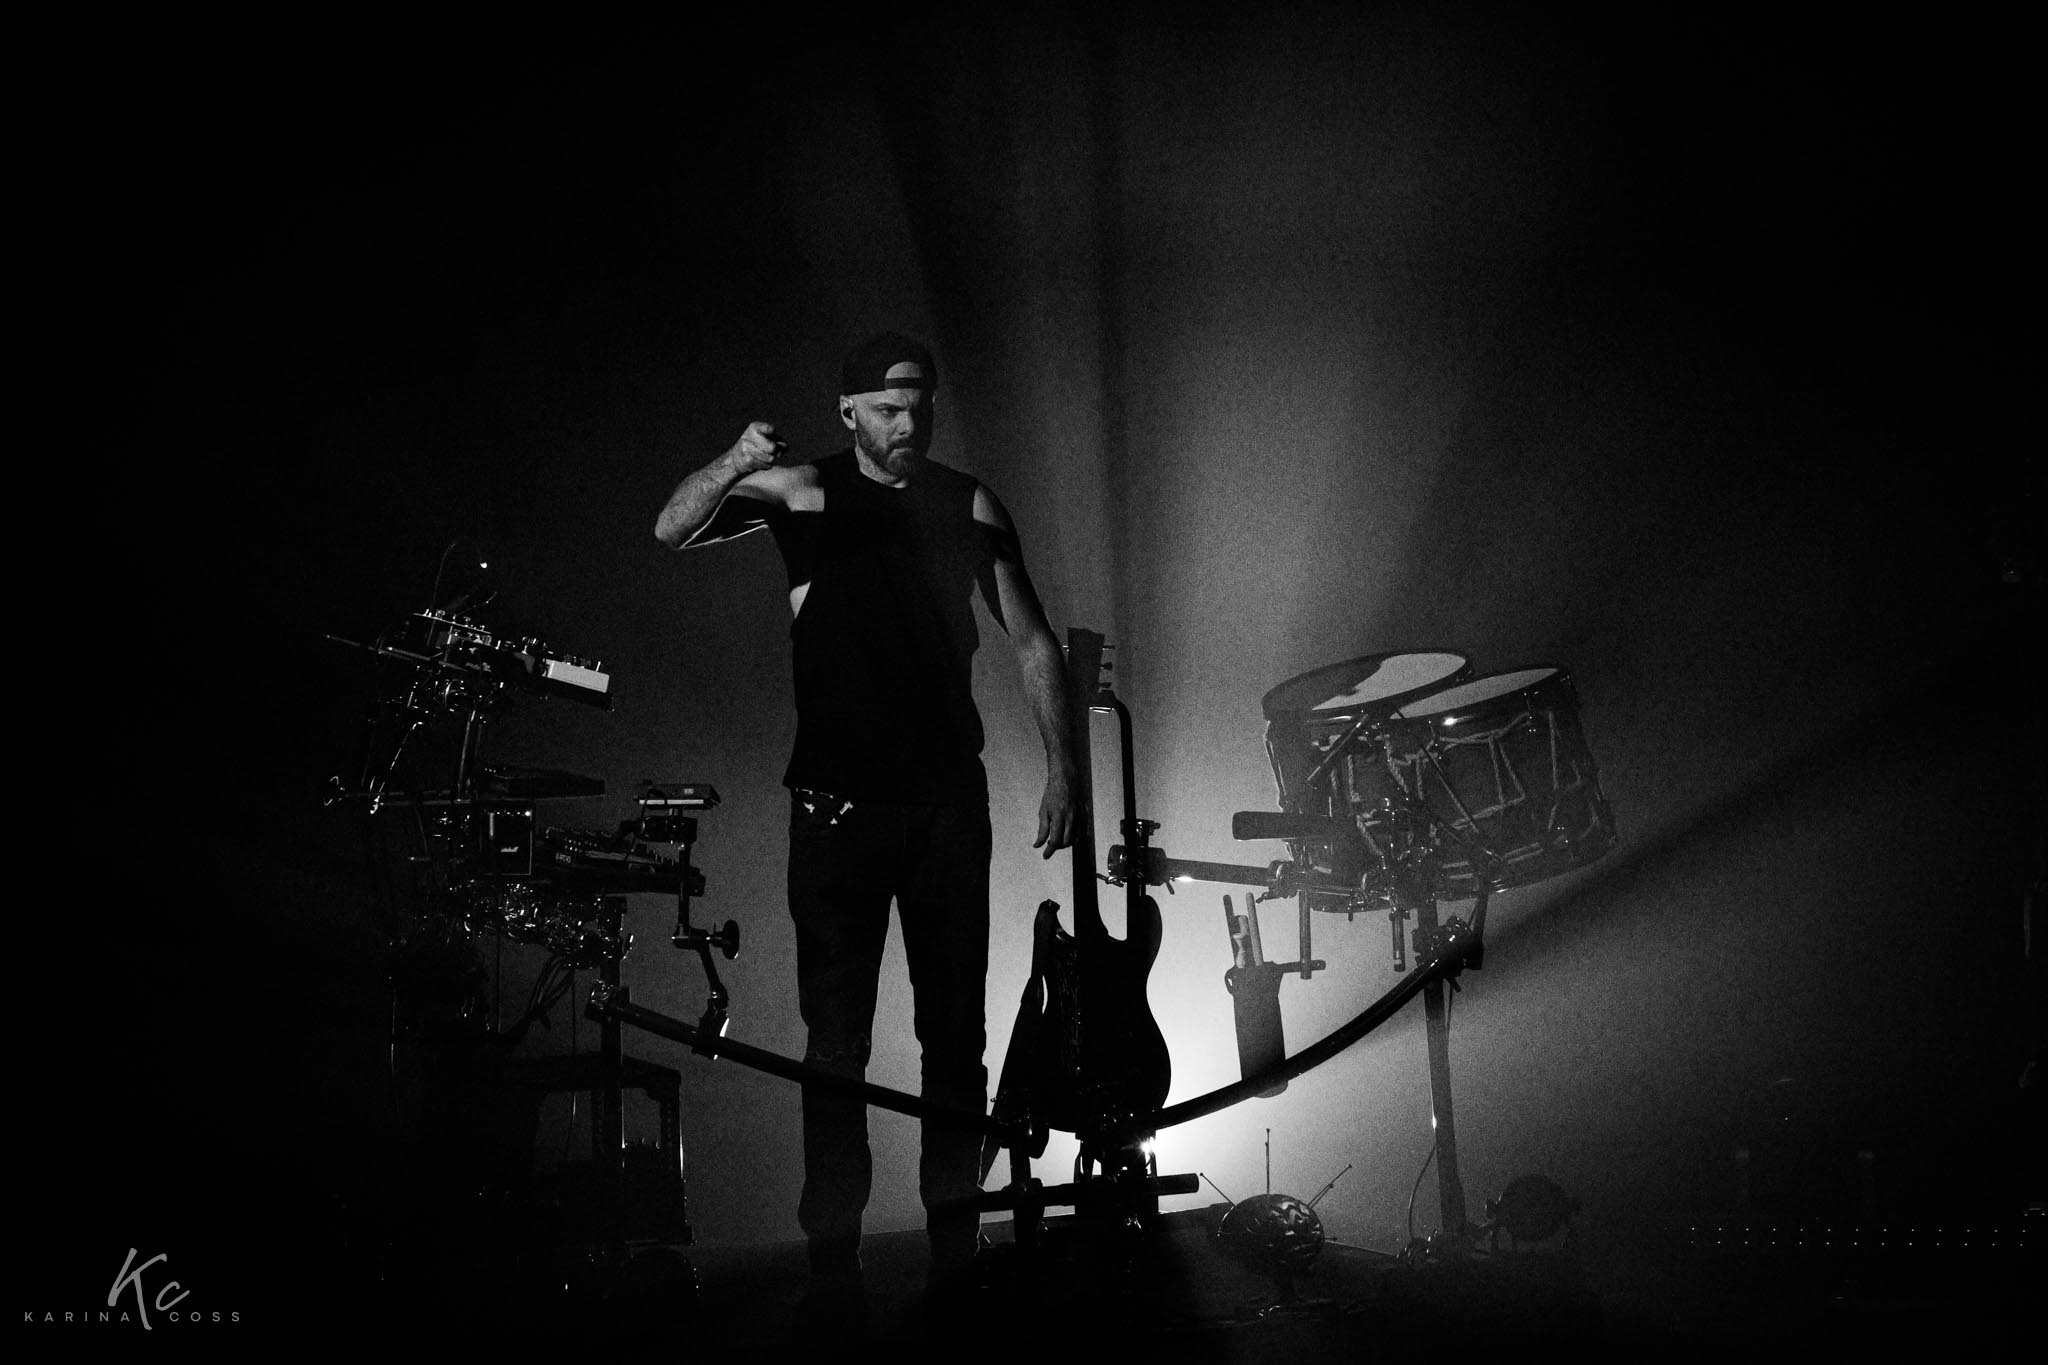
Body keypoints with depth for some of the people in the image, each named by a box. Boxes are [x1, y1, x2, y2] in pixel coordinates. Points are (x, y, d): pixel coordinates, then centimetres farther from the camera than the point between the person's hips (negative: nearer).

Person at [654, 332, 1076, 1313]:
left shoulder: (970, 508, 8)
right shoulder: (804, 493, 2)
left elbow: (1033, 645, 11)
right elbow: (675, 530, -8)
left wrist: (1060, 771, 3)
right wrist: (732, 469, -29)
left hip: (949, 800, 2)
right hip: (839, 805, -2)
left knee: (954, 1030, 5)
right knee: (836, 1036, -3)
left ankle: (954, 1241, 13)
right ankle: (832, 1251, 0)